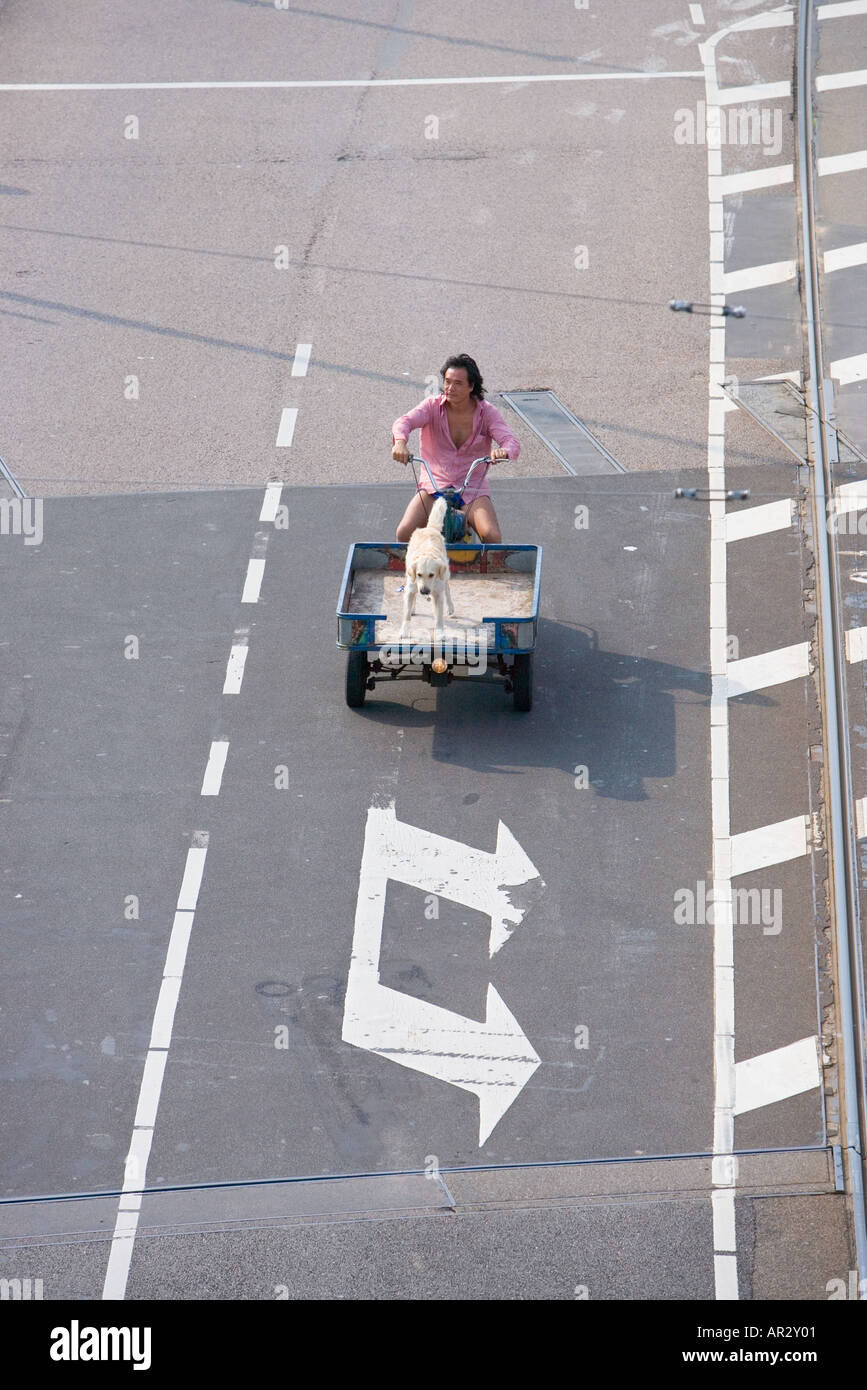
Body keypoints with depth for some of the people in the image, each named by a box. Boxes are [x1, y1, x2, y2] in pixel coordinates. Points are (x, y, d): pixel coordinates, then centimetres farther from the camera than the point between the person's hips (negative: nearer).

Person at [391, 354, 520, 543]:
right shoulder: (433, 406, -3)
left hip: (473, 490, 0)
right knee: (404, 533, -21)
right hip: (434, 486, 0)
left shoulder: (487, 412, -2)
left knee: (492, 537, -25)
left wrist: (504, 451, -39)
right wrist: (400, 442, -44)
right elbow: (404, 421, -20)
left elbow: (512, 442, -13)